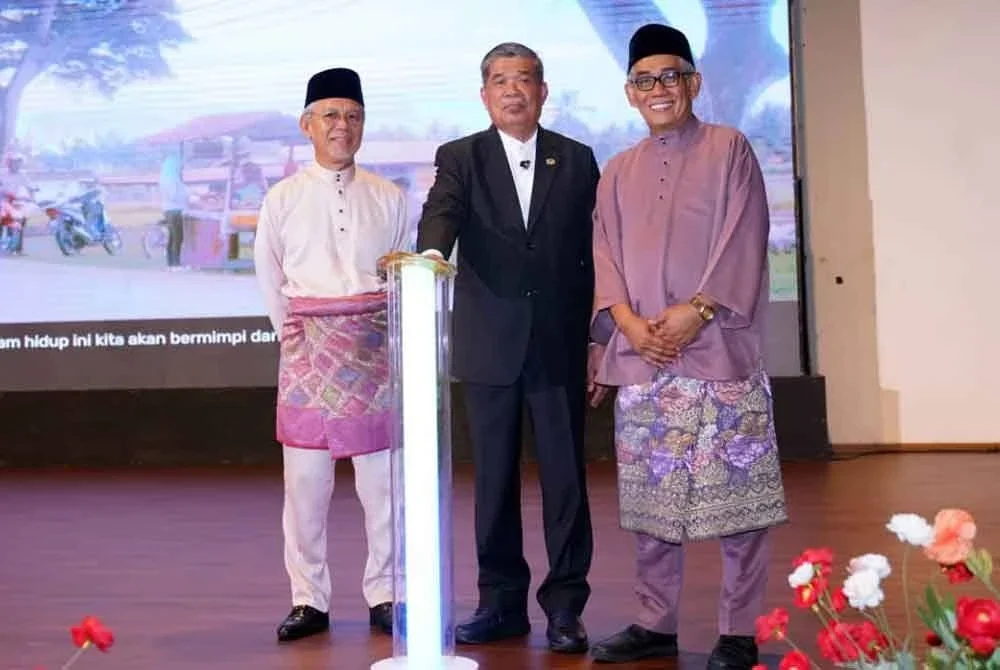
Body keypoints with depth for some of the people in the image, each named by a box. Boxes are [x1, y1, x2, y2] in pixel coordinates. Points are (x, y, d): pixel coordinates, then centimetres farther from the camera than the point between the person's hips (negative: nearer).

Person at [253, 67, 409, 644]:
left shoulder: (388, 198, 6)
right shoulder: (283, 198, 5)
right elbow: (269, 275, 11)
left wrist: (397, 332, 4)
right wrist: (287, 329, 6)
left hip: (376, 344, 0)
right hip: (309, 347, 0)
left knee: (382, 476, 3)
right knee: (306, 477, 2)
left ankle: (384, 595, 15)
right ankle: (309, 599, 12)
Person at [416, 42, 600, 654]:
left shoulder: (578, 161, 8)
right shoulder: (460, 158, 6)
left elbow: (593, 255, 7)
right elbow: (441, 213, -14)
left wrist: (598, 341, 3)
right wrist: (431, 253, -37)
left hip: (561, 345, 0)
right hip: (489, 346, 0)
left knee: (565, 477, 2)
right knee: (494, 479, 8)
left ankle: (565, 605, 13)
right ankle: (502, 601, 21)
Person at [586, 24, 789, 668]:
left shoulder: (729, 148, 6)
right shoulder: (618, 171, 17)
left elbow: (743, 242, -3)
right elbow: (604, 254, 10)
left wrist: (696, 310, -14)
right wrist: (625, 318, -8)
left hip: (719, 349, -4)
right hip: (640, 356, 4)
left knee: (736, 493, -3)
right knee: (650, 495, 7)